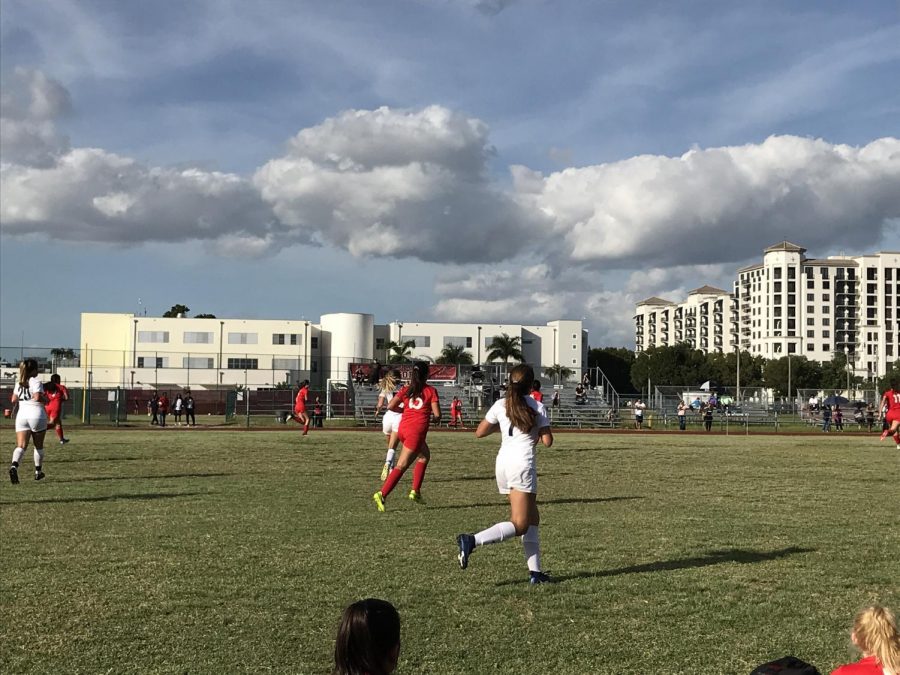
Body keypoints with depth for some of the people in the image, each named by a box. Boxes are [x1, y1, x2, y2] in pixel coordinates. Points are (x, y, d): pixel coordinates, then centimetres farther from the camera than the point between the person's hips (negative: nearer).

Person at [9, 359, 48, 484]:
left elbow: (13, 400, 12)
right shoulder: (36, 381, -7)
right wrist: (46, 400, -2)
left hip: (21, 414, 4)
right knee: (38, 446, 13)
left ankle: (14, 466, -31)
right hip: (36, 414, -4)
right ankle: (38, 472, 22)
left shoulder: (19, 383, 12)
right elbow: (37, 397, -21)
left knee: (21, 446, -4)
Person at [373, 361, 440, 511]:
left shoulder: (406, 390, 12)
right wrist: (434, 418, 18)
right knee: (402, 466, -6)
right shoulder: (431, 391, 1)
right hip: (417, 431, -6)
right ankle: (382, 494, -18)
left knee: (424, 455, 26)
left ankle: (416, 491, 20)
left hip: (403, 428, 6)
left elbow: (390, 406, 0)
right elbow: (437, 415, -5)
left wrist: (405, 409, 16)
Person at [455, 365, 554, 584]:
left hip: (503, 462, 6)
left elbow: (479, 433, 10)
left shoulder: (500, 405, 8)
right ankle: (472, 541, -26)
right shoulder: (537, 407, -1)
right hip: (523, 464, -6)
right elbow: (547, 441, -2)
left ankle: (535, 571, 11)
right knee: (519, 525, -7)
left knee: (532, 519, 16)